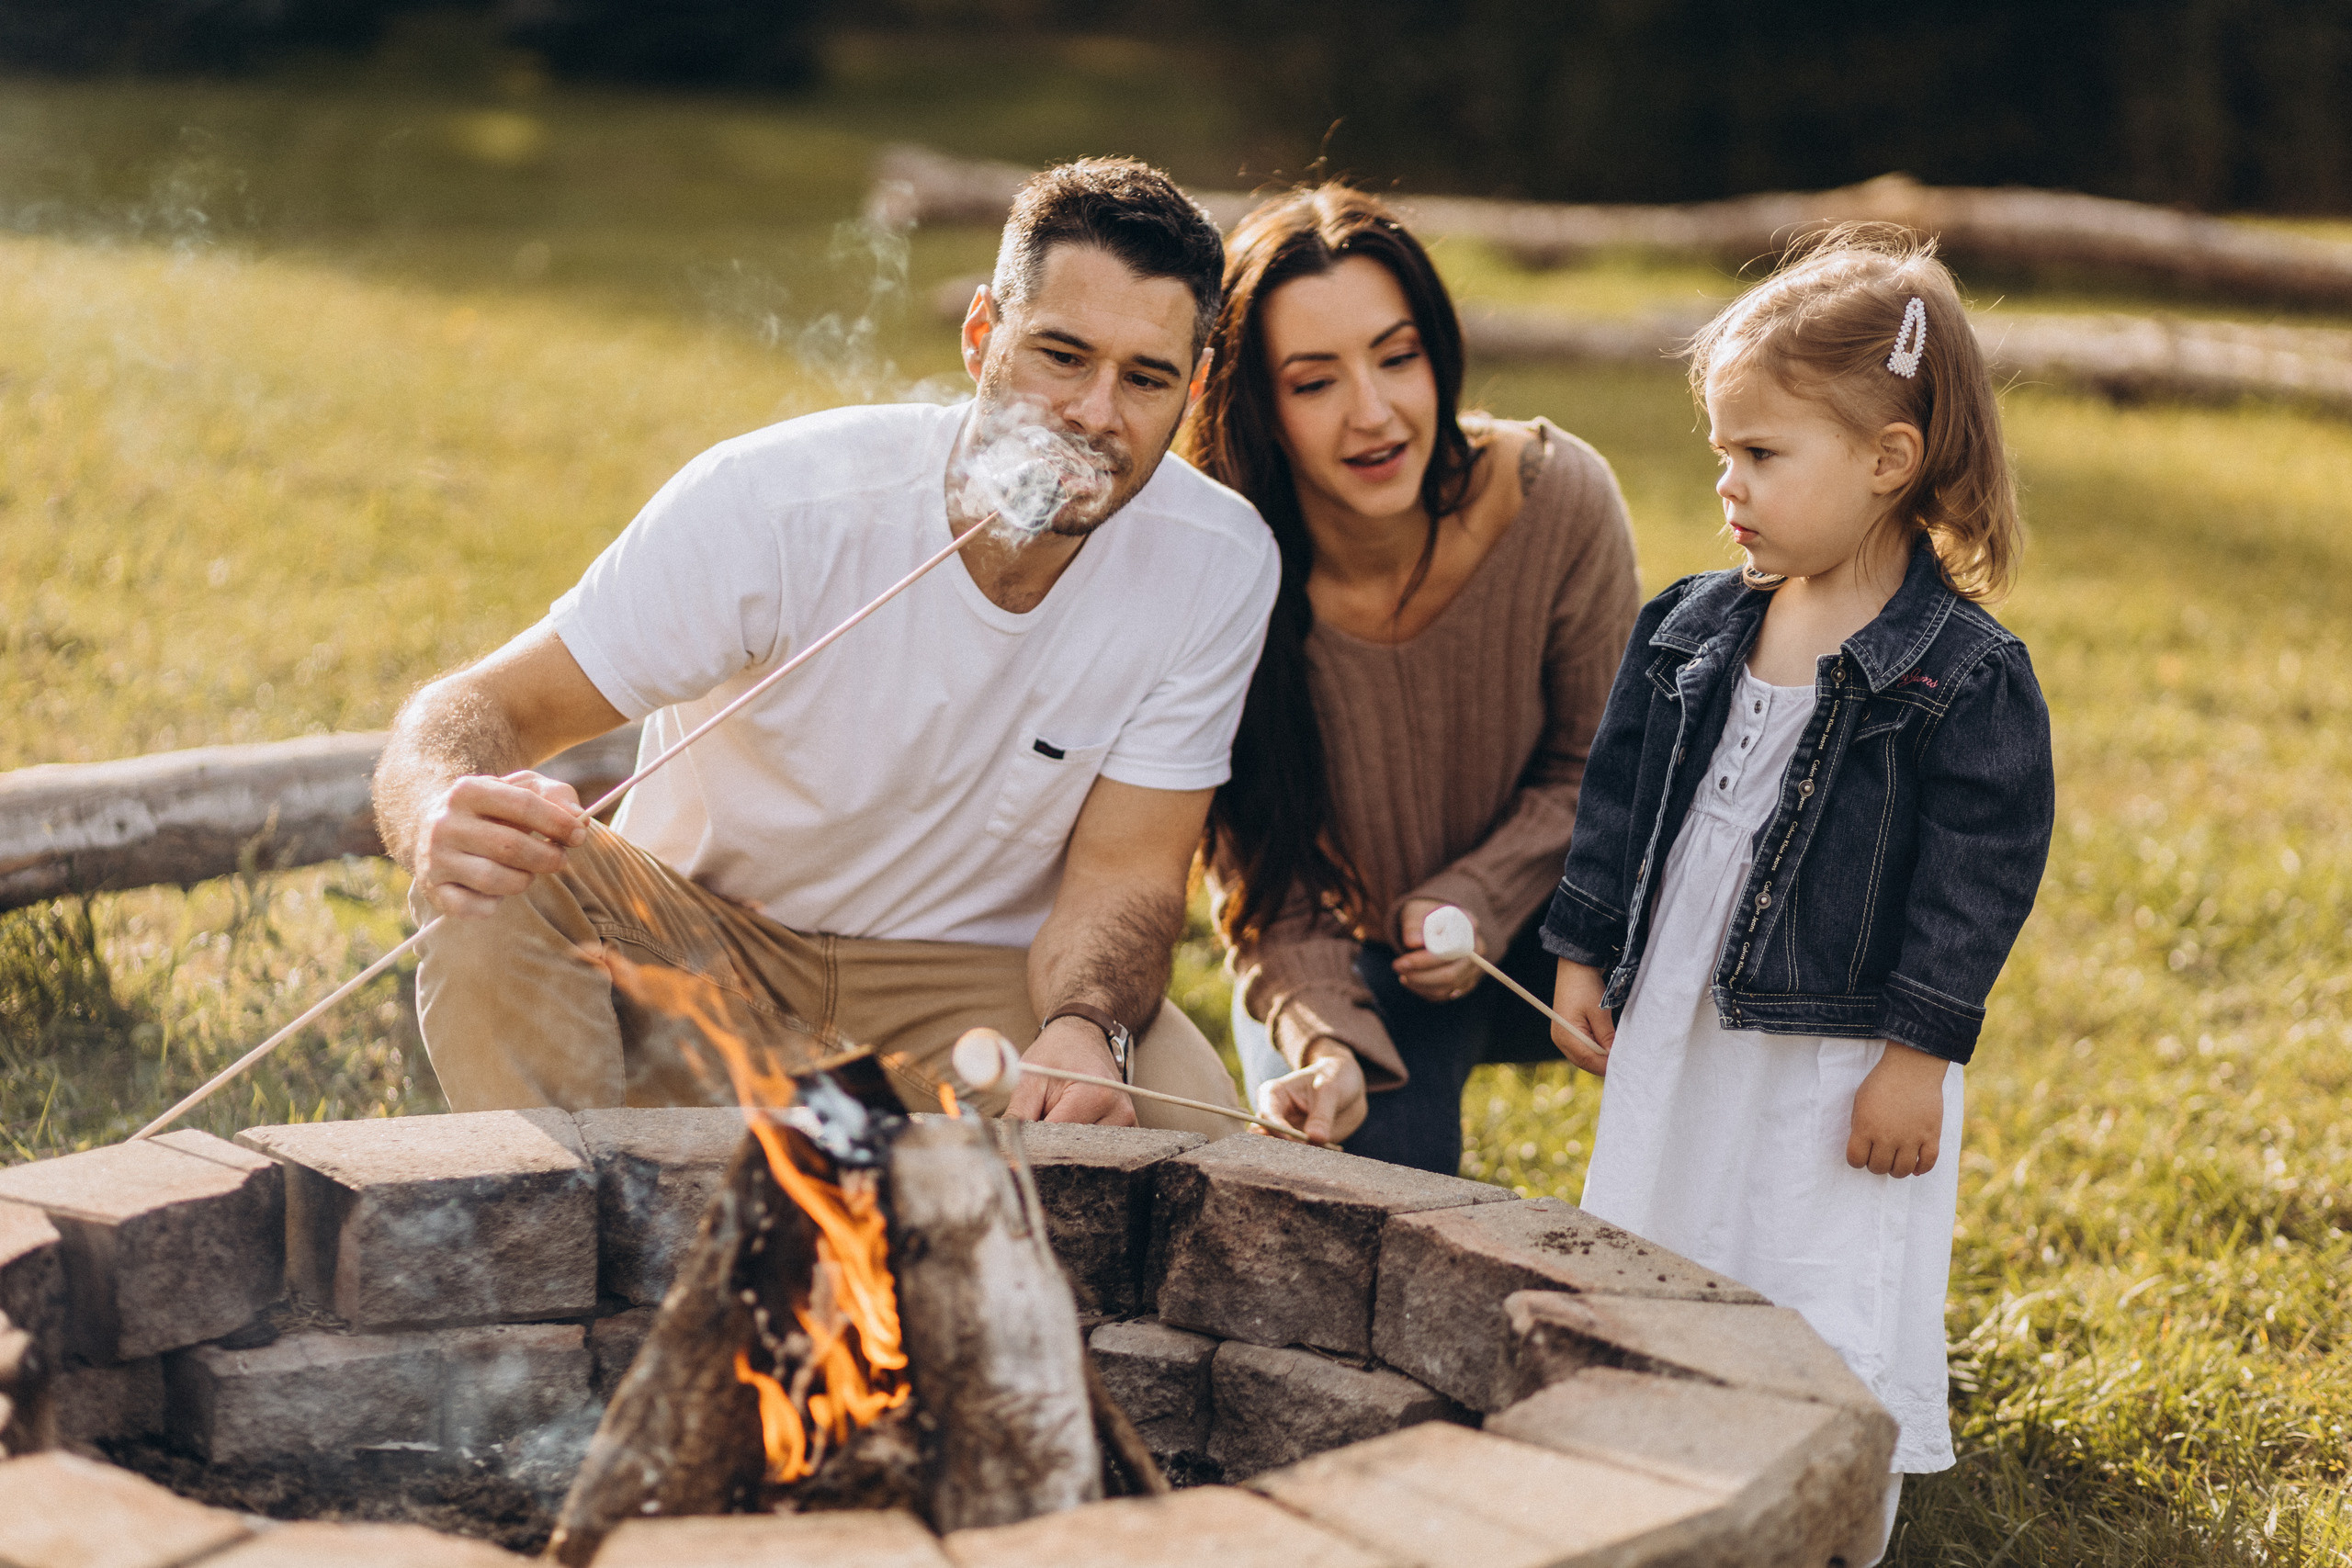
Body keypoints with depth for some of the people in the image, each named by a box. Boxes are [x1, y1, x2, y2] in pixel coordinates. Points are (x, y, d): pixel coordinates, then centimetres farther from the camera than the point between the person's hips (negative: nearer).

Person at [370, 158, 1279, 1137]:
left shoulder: (1217, 567, -15)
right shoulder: (774, 503, -22)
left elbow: (1122, 872, -13)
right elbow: (483, 709, -22)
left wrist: (1085, 1031, -36)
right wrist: (447, 813, -48)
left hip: (978, 982, 2)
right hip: (696, 942, -1)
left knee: (1186, 1118, -28)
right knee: (497, 881, -31)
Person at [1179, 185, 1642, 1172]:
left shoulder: (1555, 499, -22)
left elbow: (1594, 760, -5)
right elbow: (1259, 876, -15)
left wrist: (1478, 900, -20)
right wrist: (1322, 1044, -33)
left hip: (1542, 924, 1)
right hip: (1342, 963, -1)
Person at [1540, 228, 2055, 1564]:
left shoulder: (1965, 675, -13)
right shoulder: (1692, 629, 4)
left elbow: (1981, 871, -13)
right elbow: (1621, 799, 12)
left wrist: (1918, 1054, -14)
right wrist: (1586, 955, 10)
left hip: (1844, 1059, -6)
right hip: (1677, 1035, 6)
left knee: (1830, 1333, -2)